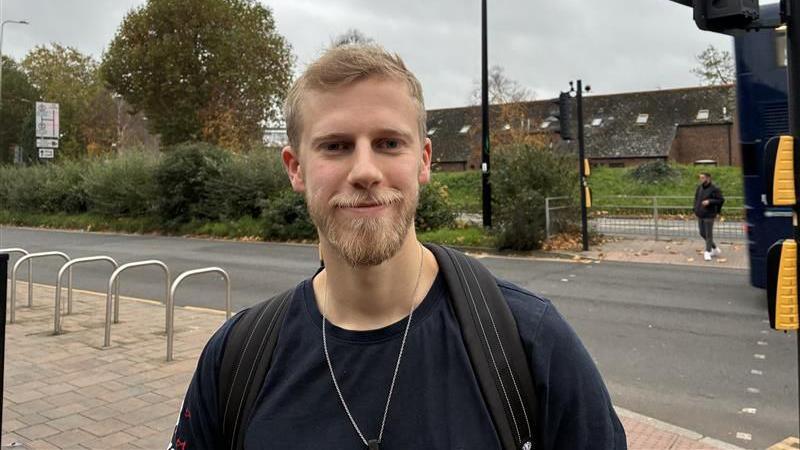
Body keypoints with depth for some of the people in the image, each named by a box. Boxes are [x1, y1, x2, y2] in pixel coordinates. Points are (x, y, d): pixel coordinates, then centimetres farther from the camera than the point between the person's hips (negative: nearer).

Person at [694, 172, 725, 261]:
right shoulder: (699, 187, 7)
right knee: (702, 234, 13)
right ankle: (715, 249, 31)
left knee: (709, 234, -2)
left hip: (709, 216, -7)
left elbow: (721, 200, -12)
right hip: (700, 215, 7)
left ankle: (707, 252, 6)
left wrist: (709, 201, -21)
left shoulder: (714, 189, -12)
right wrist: (696, 209, 11)